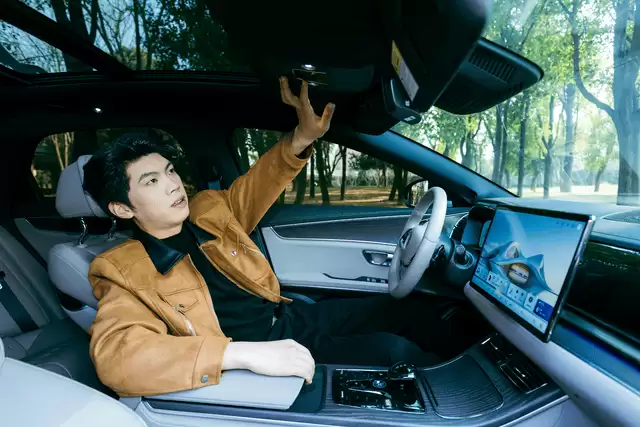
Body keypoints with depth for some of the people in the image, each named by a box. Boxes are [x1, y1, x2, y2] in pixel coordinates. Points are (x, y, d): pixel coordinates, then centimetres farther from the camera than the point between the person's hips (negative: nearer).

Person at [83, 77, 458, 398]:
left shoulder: (209, 211, 2)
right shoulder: (127, 274, -13)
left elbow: (259, 184, 9)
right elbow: (115, 356, -30)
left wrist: (303, 138, -13)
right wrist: (246, 354, -40)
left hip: (294, 315, 7)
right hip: (257, 357, -6)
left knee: (412, 312, 4)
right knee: (393, 350, -17)